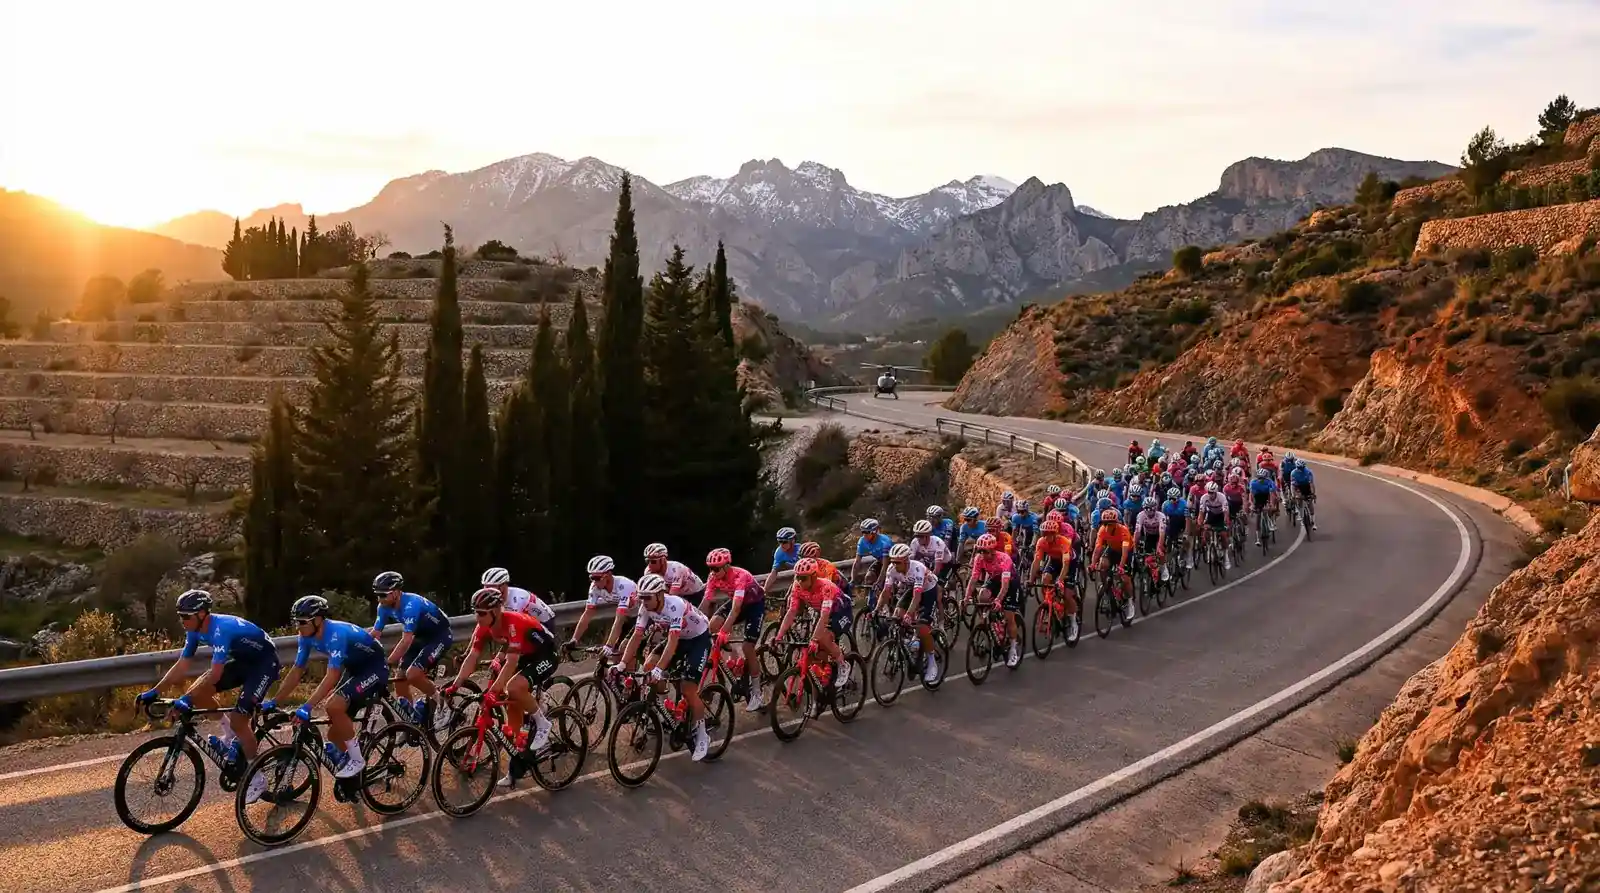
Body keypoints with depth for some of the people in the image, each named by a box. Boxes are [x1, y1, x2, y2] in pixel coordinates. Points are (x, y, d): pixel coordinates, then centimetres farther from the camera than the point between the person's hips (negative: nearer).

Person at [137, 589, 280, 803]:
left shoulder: (221, 629, -32)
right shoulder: (195, 630, -6)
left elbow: (215, 674, -37)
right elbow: (181, 666, 0)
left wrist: (185, 699, -40)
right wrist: (155, 692, -7)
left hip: (264, 662, -9)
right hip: (243, 660, 9)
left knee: (238, 720, -15)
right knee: (197, 693, -5)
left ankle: (257, 777, 0)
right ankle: (228, 732, 15)